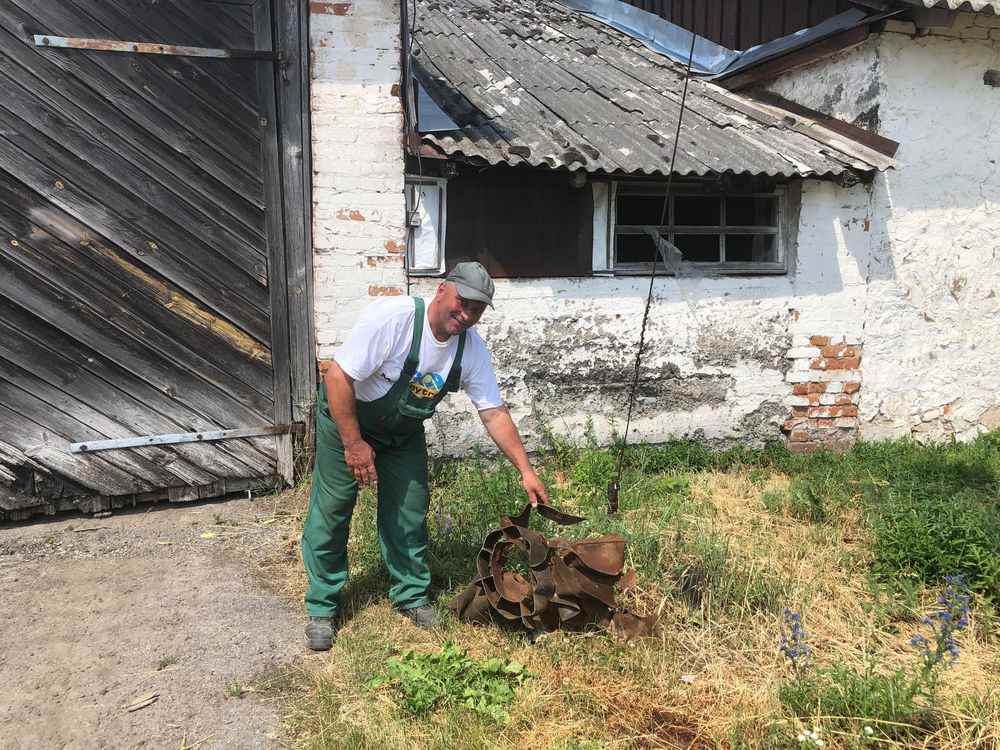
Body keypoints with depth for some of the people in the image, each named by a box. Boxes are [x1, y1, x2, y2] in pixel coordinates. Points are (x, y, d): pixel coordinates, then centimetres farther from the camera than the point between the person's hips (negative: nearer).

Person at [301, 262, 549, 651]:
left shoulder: (472, 348, -15)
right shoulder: (392, 316, -34)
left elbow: (494, 414, -9)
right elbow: (338, 376, -30)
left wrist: (526, 471, -13)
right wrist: (354, 443, -28)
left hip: (405, 432, 5)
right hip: (346, 418, -4)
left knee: (409, 515, 6)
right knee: (331, 512, -1)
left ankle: (411, 596, 26)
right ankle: (322, 609, 15)